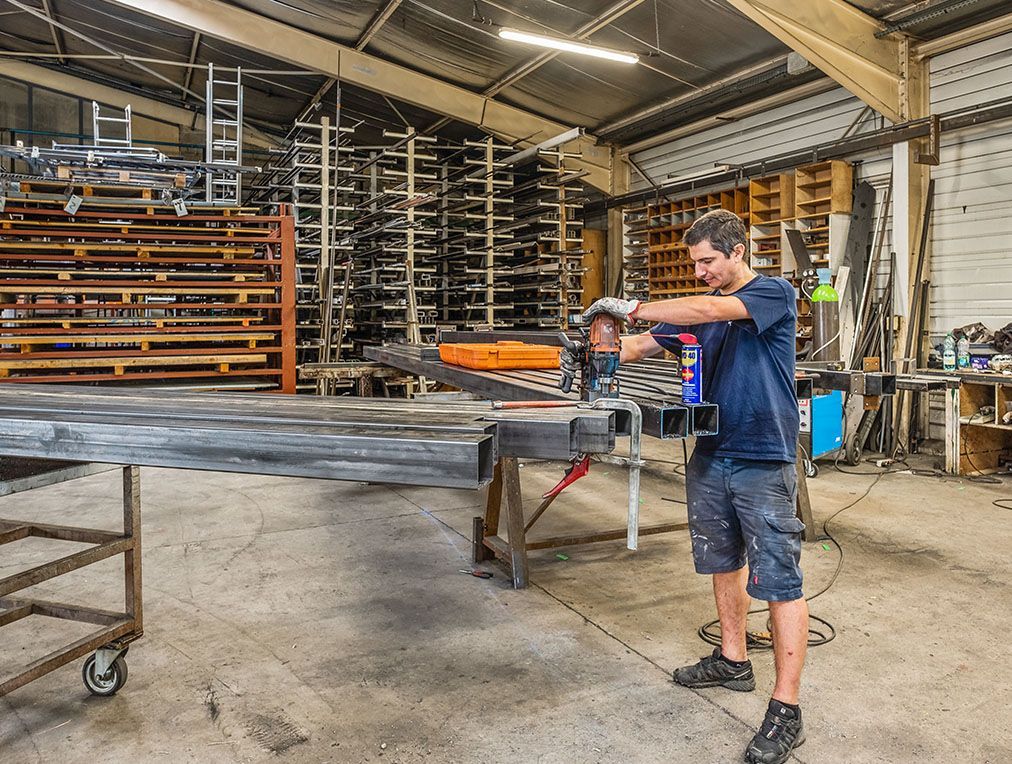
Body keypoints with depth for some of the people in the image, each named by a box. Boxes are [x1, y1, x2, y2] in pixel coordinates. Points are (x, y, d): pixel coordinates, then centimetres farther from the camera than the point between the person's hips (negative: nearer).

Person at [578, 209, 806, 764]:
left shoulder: (775, 293, -8)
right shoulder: (699, 309, 13)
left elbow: (706, 311, -24)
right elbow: (642, 346, 9)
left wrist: (631, 308, -22)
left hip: (763, 462, -7)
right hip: (711, 457, 7)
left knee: (779, 581, -3)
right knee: (723, 562, 18)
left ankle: (785, 710, 5)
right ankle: (733, 661, 36)